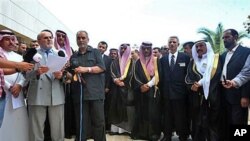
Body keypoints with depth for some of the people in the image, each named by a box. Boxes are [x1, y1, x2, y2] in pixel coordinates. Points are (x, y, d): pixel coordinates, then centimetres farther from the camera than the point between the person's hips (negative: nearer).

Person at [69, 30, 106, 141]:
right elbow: (70, 73, 22)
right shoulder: (73, 57, 21)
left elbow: (102, 67, -3)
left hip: (95, 92, -3)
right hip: (79, 94, 3)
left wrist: (86, 69, -15)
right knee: (81, 123, 6)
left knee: (98, 122, -1)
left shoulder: (95, 52, 10)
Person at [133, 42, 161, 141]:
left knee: (153, 112, -3)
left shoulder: (156, 61, 6)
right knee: (142, 112, 2)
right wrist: (141, 86, -14)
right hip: (141, 91, 1)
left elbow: (157, 75, -3)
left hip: (153, 91, -1)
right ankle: (142, 132, 8)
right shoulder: (138, 62, 10)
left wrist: (148, 85, -14)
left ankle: (153, 133, 3)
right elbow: (136, 76, 3)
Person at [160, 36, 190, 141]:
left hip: (180, 92, -3)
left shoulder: (185, 57, -1)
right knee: (167, 116, 13)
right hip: (166, 92, 3)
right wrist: (161, 89, 1)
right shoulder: (163, 59, 8)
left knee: (181, 117, 8)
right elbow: (161, 75, 7)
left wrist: (187, 89, -5)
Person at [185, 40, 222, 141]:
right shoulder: (193, 62, 15)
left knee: (212, 122, 2)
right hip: (197, 97, 3)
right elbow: (188, 77, 5)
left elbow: (216, 75, -5)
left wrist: (199, 83, -12)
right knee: (197, 122, 5)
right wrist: (192, 85, -16)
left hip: (212, 96, -2)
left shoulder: (216, 59, 6)